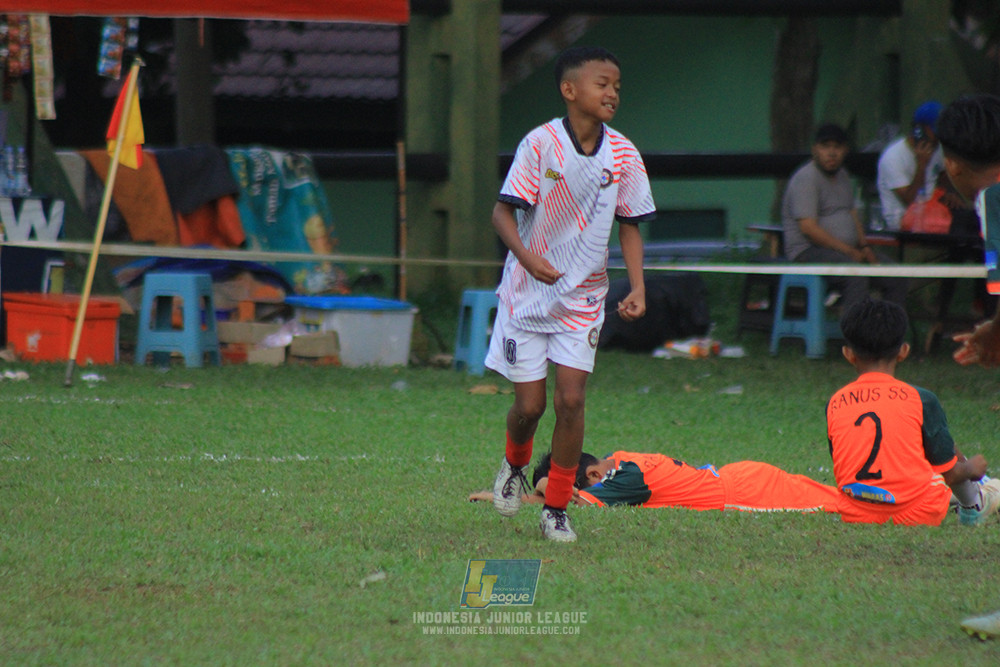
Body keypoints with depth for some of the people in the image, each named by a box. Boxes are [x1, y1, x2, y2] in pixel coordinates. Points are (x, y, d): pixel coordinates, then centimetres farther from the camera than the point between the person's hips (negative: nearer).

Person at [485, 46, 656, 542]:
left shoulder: (623, 154, -3)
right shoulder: (540, 143, -13)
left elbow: (628, 225, 7)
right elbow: (503, 212, -11)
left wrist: (637, 288, -5)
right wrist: (527, 256, -28)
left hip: (583, 297, 2)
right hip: (528, 293, -2)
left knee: (571, 399, -8)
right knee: (530, 405, 0)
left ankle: (557, 510, 5)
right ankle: (514, 466, 34)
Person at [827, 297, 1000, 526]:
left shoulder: (834, 404, -1)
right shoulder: (921, 400, -9)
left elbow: (841, 470, 9)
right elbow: (949, 473, -2)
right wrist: (973, 467, 22)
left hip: (858, 517, 3)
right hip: (920, 514, -2)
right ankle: (972, 507, 44)